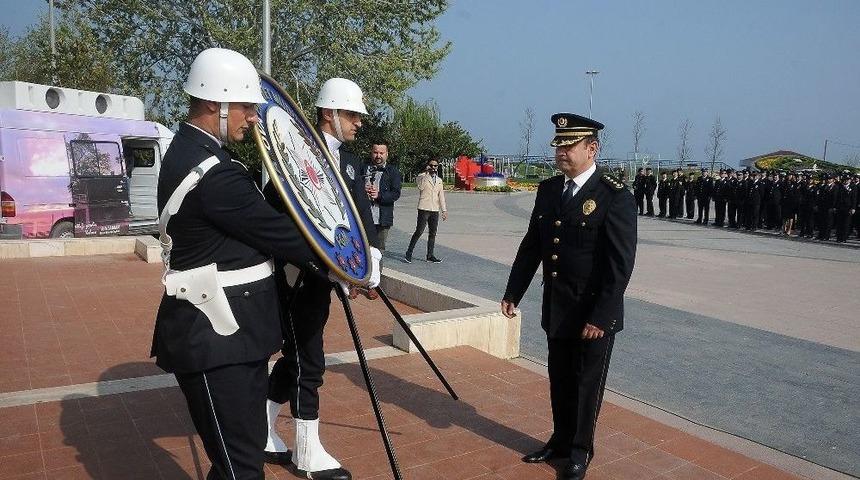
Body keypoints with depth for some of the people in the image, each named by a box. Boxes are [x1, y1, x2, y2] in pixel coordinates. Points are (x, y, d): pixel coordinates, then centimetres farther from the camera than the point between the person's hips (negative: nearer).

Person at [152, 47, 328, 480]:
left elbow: (258, 223, 12)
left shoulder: (190, 150, 11)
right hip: (214, 337, -10)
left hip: (230, 330, 11)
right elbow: (276, 232, -17)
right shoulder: (213, 173, -22)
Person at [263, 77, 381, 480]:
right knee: (308, 362, 1)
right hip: (296, 274, -8)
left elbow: (362, 217, 2)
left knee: (295, 356, 17)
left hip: (322, 274, 8)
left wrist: (370, 263, -12)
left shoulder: (350, 163, 11)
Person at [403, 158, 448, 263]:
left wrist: (444, 210, 13)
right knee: (419, 232, -8)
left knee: (433, 233, 7)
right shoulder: (422, 177, 0)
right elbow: (421, 186, -21)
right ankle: (409, 253, 2)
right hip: (424, 209, -6)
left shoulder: (439, 180, 17)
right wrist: (426, 173, -20)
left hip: (435, 210, 6)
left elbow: (441, 196, 19)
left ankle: (430, 256, 14)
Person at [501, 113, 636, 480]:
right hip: (556, 309, 5)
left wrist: (601, 317, -20)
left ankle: (581, 450, 29)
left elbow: (621, 265, -17)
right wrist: (513, 293, 9)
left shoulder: (616, 197, -15)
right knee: (560, 380, 17)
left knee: (587, 383, 10)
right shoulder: (548, 189, 4)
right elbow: (531, 246, 10)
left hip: (594, 313, -5)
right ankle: (561, 440, 36)